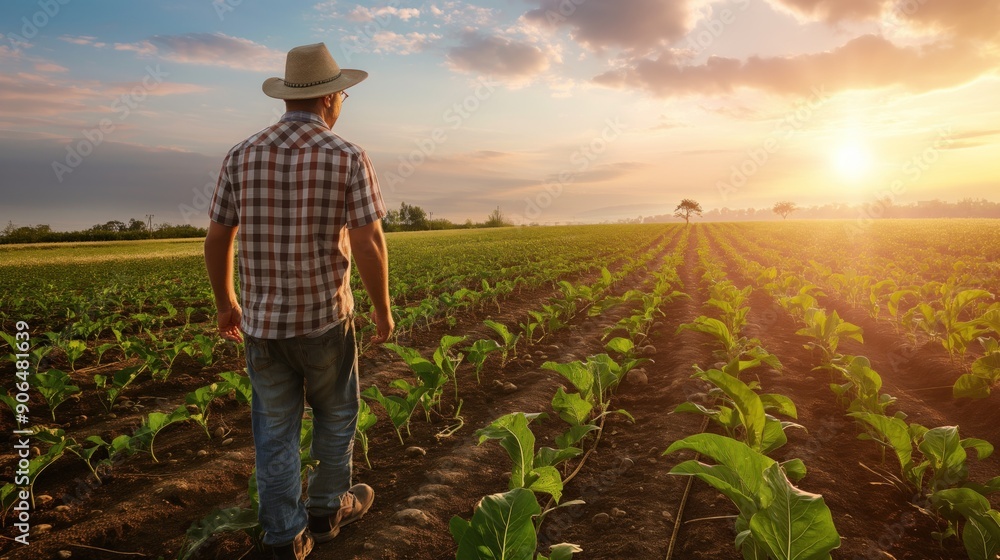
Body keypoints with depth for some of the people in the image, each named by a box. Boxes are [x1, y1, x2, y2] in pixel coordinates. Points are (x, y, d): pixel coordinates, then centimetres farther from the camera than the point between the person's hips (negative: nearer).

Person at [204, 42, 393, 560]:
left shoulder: (242, 155, 0)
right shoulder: (347, 158, -12)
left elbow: (216, 240, 4)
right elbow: (369, 245, -16)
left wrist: (225, 303, 17)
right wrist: (383, 308, -3)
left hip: (261, 321, 3)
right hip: (324, 318, -3)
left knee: (275, 431, 14)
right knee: (335, 415, 21)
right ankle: (327, 508, 38)